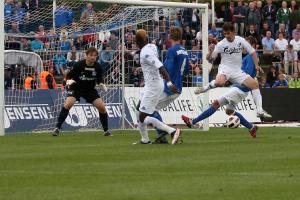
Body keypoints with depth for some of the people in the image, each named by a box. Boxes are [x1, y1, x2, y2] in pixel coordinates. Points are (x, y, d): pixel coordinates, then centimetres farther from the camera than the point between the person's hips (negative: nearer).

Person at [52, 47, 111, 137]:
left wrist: (101, 85, -12)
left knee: (102, 107, -8)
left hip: (90, 89, 3)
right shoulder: (79, 65, -19)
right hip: (76, 88, -3)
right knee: (68, 104, -26)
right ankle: (57, 128, -18)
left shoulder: (97, 67, -9)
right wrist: (69, 81, -29)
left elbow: (99, 79, 8)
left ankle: (106, 130, 10)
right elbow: (69, 76, -8)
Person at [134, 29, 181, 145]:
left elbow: (161, 68, -33)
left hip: (152, 86, -10)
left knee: (143, 118, -8)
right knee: (139, 111, 21)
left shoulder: (146, 53, -22)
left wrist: (169, 83, -40)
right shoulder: (152, 46, 4)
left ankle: (172, 131, -15)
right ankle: (145, 139, 28)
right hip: (151, 84, 10)